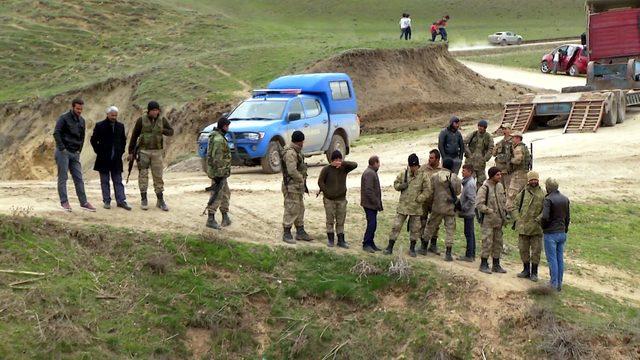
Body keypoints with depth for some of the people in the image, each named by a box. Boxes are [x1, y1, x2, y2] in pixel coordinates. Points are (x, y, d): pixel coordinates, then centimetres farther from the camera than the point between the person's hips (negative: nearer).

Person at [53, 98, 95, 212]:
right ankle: (64, 202, 0)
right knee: (63, 178, -3)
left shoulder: (82, 120, 13)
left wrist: (79, 150, 11)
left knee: (79, 178, 4)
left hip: (75, 153, 6)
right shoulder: (64, 118, -8)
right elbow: (56, 133, -15)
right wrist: (62, 148, -17)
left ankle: (83, 202, 5)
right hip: (63, 152, -6)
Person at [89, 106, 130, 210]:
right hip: (103, 159, -3)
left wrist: (121, 151, 9)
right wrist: (99, 152, -3)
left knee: (118, 181, 4)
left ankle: (121, 201, 4)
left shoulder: (120, 126, 6)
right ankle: (106, 201, 8)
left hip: (116, 159, 3)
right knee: (105, 181, 4)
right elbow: (93, 140, 2)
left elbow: (123, 140, 18)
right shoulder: (100, 126, -4)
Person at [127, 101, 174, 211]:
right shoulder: (141, 120, -5)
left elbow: (171, 132, 11)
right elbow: (134, 136, 1)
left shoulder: (162, 120, 2)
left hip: (157, 152, 2)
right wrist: (131, 152, 1)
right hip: (143, 151, -2)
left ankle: (160, 201, 7)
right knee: (143, 175, -1)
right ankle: (144, 200, 7)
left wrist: (162, 130, -11)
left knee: (158, 176, 3)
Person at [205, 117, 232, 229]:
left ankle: (225, 218, 23)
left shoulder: (218, 137, 14)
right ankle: (211, 220, -3)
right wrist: (218, 174, -24)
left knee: (226, 194, 17)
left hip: (222, 172, 11)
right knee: (217, 195, -6)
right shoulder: (218, 139, -20)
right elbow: (216, 158, -24)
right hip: (219, 172, -11)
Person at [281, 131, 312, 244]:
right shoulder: (290, 153, -20)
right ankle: (286, 234, 1)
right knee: (291, 210, -6)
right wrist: (302, 179, -13)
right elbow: (292, 171, -27)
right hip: (291, 187, -10)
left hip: (298, 186, 10)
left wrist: (303, 184, 17)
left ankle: (300, 232, 23)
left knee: (300, 209, 15)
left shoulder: (296, 152, 14)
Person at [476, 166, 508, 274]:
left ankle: (496, 265, 20)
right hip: (488, 220, -7)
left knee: (498, 242, 11)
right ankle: (484, 264, 4)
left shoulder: (500, 186, 10)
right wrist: (490, 211, -18)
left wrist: (503, 213, 10)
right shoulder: (484, 188, -13)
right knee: (487, 242, -6)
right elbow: (479, 204, -16)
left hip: (499, 220, 7)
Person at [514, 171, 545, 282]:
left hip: (536, 228, -3)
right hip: (523, 227, 3)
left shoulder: (542, 194, -3)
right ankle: (526, 270, 24)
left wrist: (538, 219, -14)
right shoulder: (523, 193, 5)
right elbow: (516, 206, 11)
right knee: (523, 249, 11)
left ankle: (534, 273, 13)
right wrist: (517, 218, 1)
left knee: (536, 251, 3)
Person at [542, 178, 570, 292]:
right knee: (560, 258, 10)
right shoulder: (565, 199, 6)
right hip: (562, 233, 6)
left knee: (552, 259, 0)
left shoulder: (548, 199, -16)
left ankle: (554, 283, 2)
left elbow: (545, 217, -24)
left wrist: (543, 226, -4)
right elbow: (568, 217, 11)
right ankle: (559, 283, 15)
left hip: (550, 234, -6)